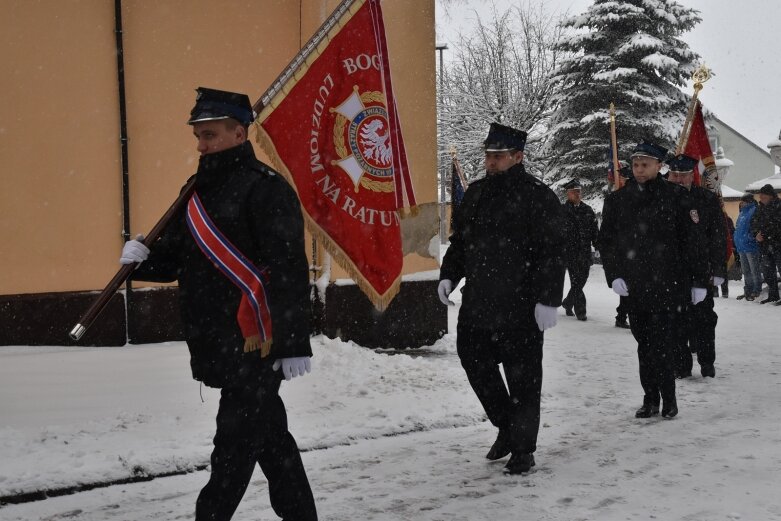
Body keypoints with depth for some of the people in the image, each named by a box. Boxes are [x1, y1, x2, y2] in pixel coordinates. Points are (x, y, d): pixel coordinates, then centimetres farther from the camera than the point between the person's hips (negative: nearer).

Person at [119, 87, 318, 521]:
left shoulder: (264, 188, -12)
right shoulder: (200, 192, 16)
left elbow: (289, 272, -18)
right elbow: (176, 257, 21)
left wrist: (295, 345, -21)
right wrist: (144, 259, -2)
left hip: (256, 347, -9)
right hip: (219, 347, 9)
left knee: (235, 446, -2)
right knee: (269, 438, 17)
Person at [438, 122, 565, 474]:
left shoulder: (538, 197, -8)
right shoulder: (476, 194, 13)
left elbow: (551, 254, -12)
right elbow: (459, 241, 22)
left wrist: (548, 300, -17)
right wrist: (448, 275, 8)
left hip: (521, 307, -7)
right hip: (477, 303, 7)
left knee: (523, 378, 2)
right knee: (474, 360, 13)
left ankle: (523, 448, 15)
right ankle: (506, 426, 32)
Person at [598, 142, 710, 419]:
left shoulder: (675, 196, -1)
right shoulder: (617, 200, 8)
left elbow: (692, 240, 0)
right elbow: (606, 241, 11)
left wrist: (699, 280, -1)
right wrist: (614, 276, -2)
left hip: (668, 284, -3)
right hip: (634, 286, 3)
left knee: (660, 344, -7)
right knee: (645, 344, 9)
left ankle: (666, 398, 6)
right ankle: (651, 398, 17)